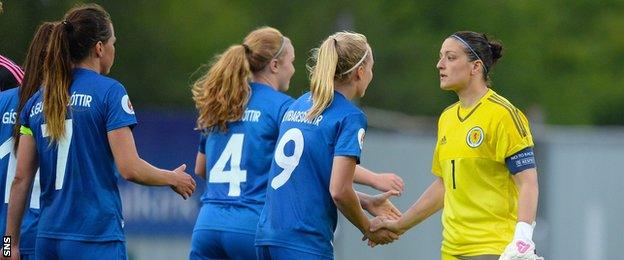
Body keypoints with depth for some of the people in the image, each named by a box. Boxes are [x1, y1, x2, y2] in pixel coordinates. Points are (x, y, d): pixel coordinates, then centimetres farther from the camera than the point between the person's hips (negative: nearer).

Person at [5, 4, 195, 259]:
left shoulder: (37, 101, 10)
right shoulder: (109, 92, -6)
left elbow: (21, 178, 8)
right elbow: (129, 168, -10)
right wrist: (173, 179, 8)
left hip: (47, 238, 6)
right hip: (96, 238, -6)